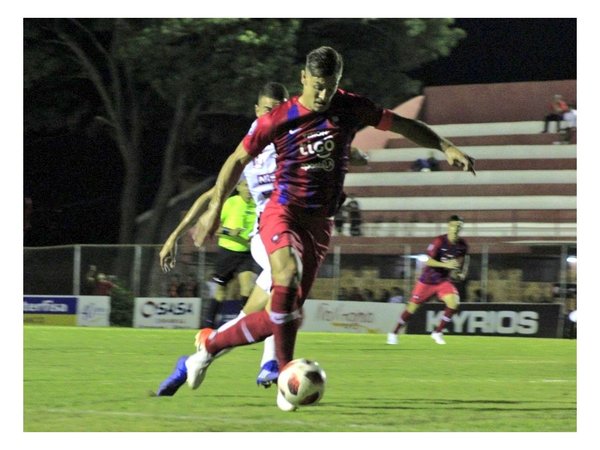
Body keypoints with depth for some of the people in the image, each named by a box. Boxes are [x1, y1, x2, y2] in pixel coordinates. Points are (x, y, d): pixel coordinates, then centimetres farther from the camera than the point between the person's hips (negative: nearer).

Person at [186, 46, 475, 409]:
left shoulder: (351, 109, 1)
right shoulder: (278, 119, -6)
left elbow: (401, 125, 12)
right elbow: (238, 160, 5)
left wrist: (446, 147, 4)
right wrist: (215, 209, 1)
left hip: (319, 224, 4)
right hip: (282, 213, -3)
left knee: (282, 317, 2)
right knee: (288, 276, -34)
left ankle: (211, 342, 25)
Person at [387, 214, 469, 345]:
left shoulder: (462, 245, -5)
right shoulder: (440, 241, -19)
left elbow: (462, 258, 15)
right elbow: (428, 261, -23)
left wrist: (461, 273, -2)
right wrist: (445, 265, -35)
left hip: (445, 280, 3)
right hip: (428, 279, -3)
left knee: (454, 302, -22)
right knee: (413, 306, 2)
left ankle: (438, 332, -6)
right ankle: (394, 333, 21)